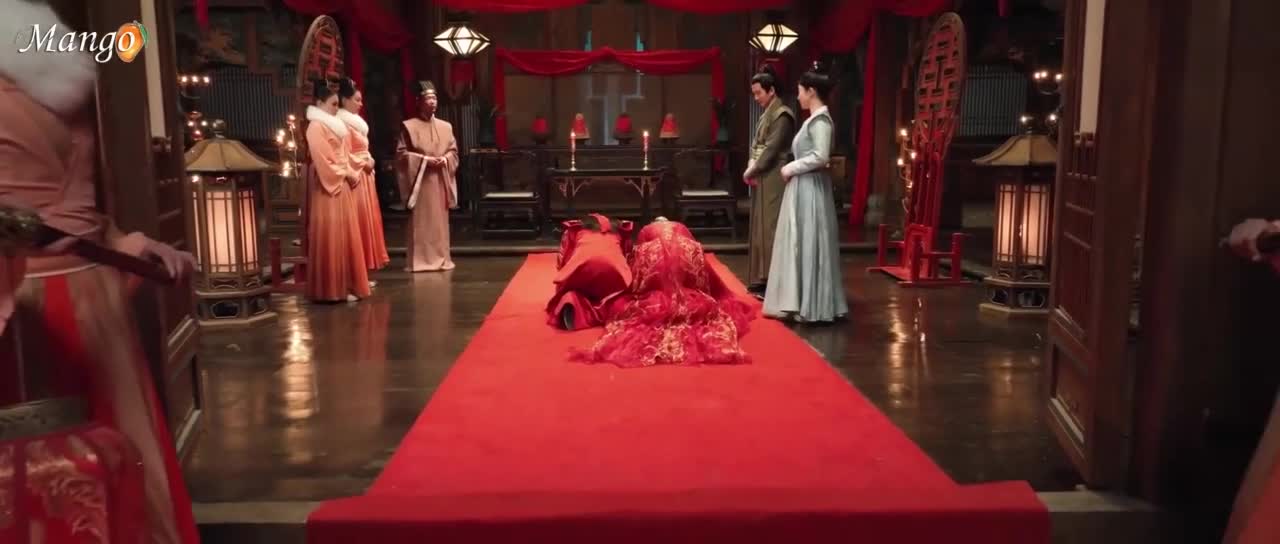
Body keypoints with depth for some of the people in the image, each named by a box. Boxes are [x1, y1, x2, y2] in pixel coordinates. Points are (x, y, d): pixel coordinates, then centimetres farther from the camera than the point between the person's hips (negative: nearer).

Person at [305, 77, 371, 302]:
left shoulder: (333, 125, 17)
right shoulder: (316, 127, -12)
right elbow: (324, 161, -17)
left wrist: (351, 174, 3)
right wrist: (346, 174, -9)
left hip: (342, 186, 10)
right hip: (329, 187, -10)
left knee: (344, 234, 11)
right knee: (331, 236, -7)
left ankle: (344, 285, 16)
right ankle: (334, 288, -4)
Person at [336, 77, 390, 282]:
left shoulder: (355, 123, 18)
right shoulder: (343, 124, -12)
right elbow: (345, 156, -18)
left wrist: (368, 163, 6)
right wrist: (364, 164, -9)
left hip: (364, 178, 10)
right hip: (354, 179, -10)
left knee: (366, 221, 9)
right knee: (358, 222, -9)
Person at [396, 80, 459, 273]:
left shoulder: (446, 126, 9)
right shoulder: (409, 126, -3)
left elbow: (454, 150, 12)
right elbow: (401, 153, -5)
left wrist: (444, 159, -8)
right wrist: (424, 160, -14)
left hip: (440, 180, 4)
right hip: (420, 180, -4)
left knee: (440, 220, 7)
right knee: (420, 221, -3)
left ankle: (441, 258, 13)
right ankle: (420, 260, 0)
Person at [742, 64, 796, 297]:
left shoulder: (782, 115, -11)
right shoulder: (766, 114, 16)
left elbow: (772, 149, -17)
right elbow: (756, 145, 13)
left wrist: (752, 170, -11)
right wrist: (751, 167, -4)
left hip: (773, 179, -9)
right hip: (761, 177, 9)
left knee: (770, 227, -8)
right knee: (760, 228, 11)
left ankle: (774, 282, -4)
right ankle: (762, 280, 17)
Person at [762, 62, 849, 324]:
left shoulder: (820, 120, -14)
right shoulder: (814, 119, 15)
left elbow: (820, 157, -24)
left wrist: (790, 168, -14)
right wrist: (793, 168, 5)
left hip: (810, 188, -10)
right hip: (802, 188, 10)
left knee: (809, 243, -5)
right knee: (800, 243, 11)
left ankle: (812, 307, 2)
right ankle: (802, 303, 16)